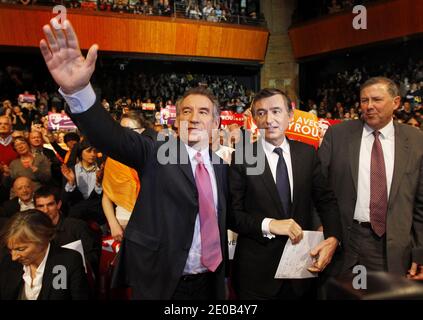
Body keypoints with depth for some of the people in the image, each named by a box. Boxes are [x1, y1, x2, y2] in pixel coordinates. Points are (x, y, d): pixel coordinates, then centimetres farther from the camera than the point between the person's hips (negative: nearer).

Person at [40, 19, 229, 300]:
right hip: (160, 282, -3)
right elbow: (114, 137, -26)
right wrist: (77, 90, -42)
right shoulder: (154, 154, -9)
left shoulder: (221, 166, 5)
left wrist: (223, 272, 10)